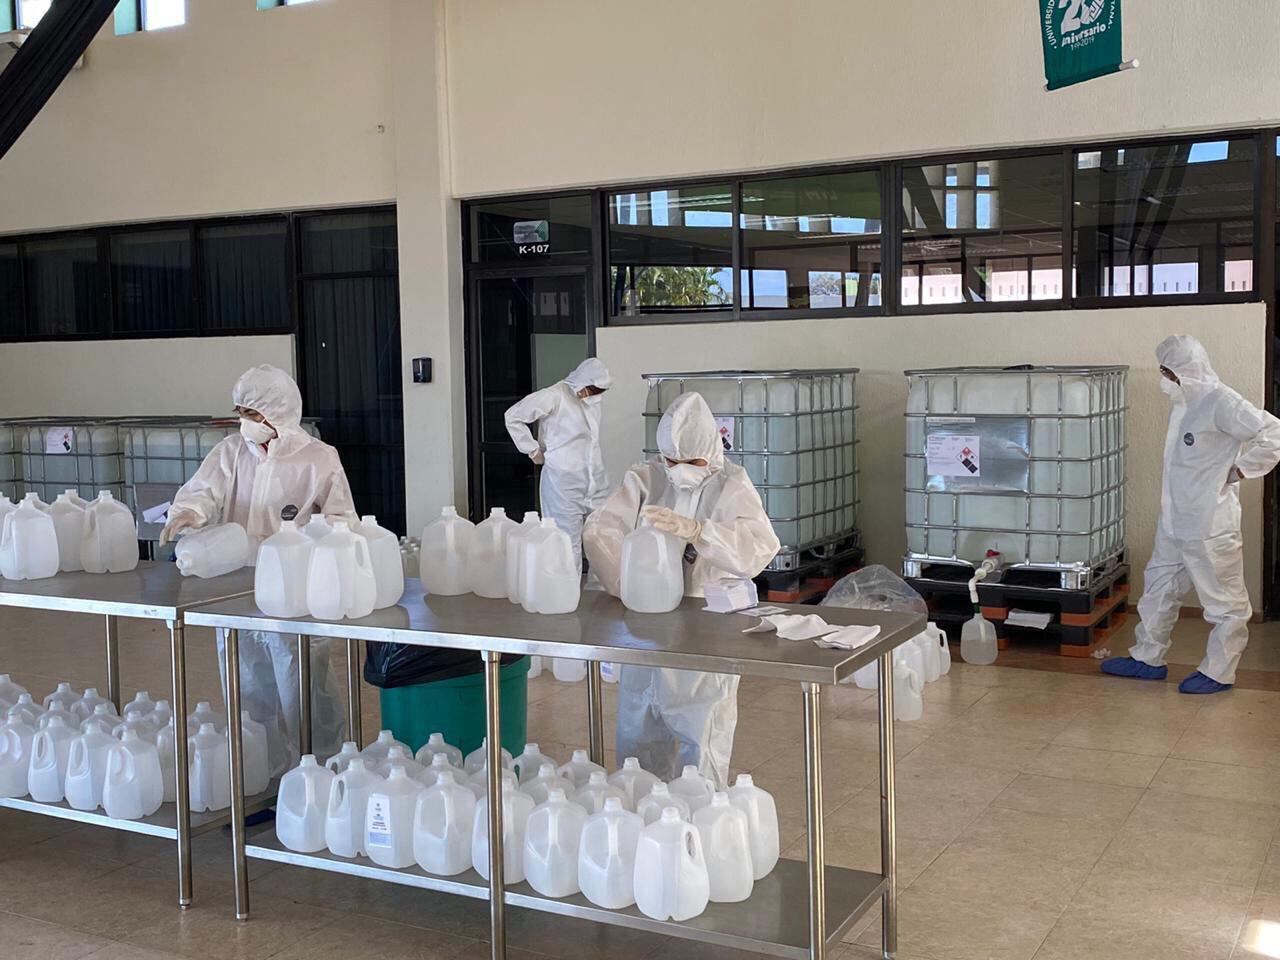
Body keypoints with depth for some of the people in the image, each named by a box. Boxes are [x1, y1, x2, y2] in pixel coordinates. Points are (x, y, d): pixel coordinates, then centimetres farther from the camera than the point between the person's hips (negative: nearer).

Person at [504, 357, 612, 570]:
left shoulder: (593, 399, 11)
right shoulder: (555, 396, -10)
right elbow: (513, 417, -6)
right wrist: (534, 451, -5)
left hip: (596, 483, 7)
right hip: (564, 484, -6)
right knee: (568, 546, -5)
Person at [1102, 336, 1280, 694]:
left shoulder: (1220, 402, -18)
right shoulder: (1185, 403, 10)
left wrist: (1238, 471, -17)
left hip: (1210, 526, -10)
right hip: (1173, 523, 10)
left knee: (1224, 602, 6)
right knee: (1159, 589, 18)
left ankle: (1218, 672, 16)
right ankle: (1148, 658, 30)